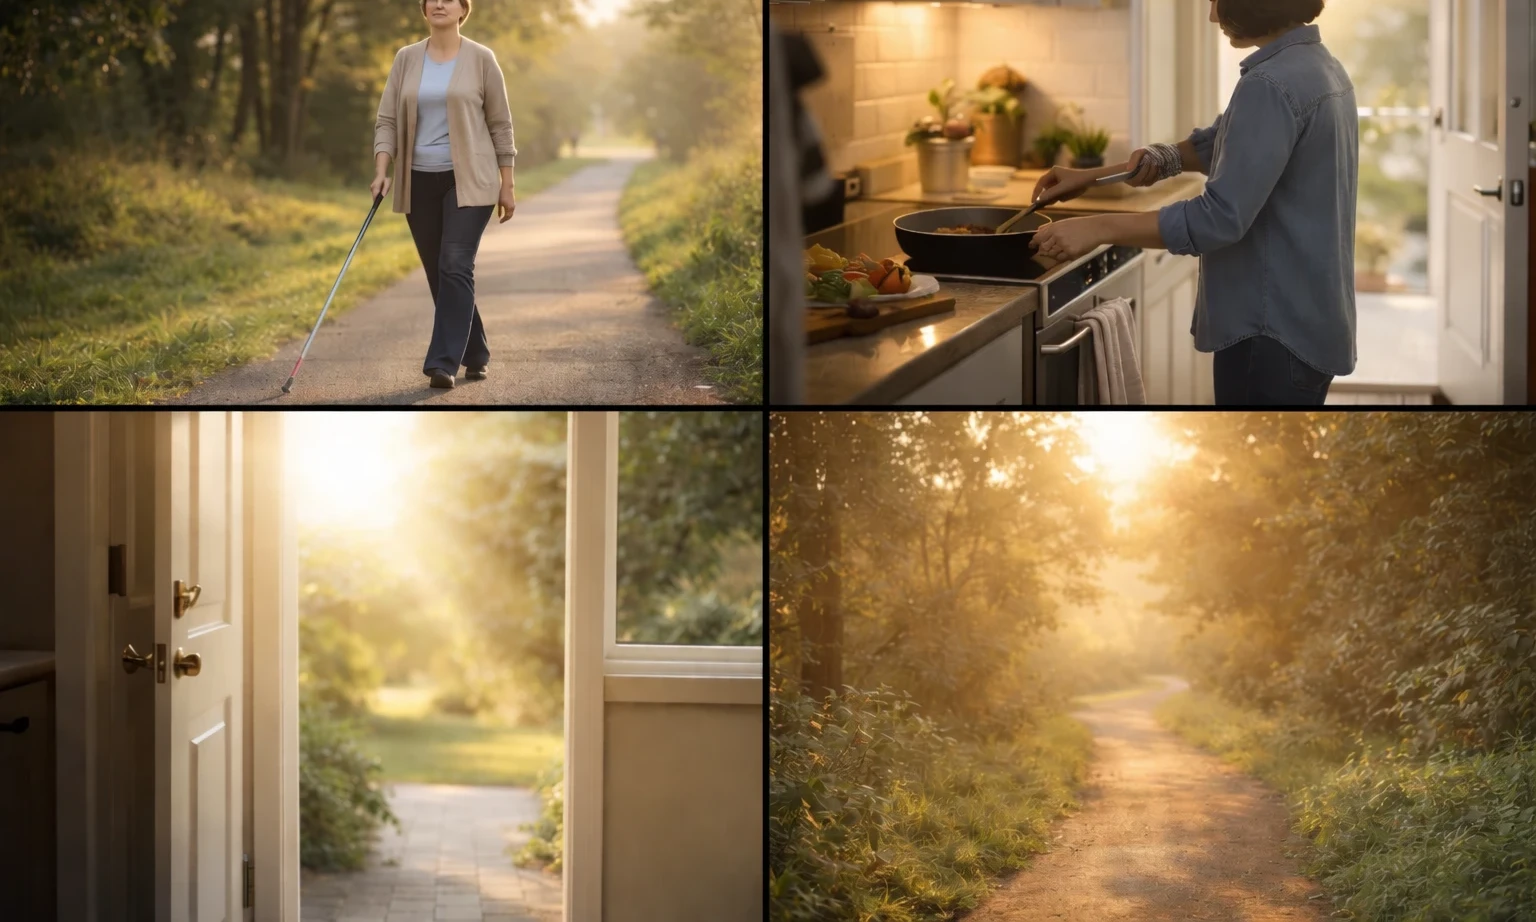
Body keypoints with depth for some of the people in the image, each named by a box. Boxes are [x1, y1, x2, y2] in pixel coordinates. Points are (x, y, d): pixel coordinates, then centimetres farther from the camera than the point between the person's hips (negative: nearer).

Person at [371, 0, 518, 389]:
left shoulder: (481, 59, -3)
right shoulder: (406, 59, 6)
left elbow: (500, 125, -1)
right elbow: (387, 119, 4)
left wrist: (507, 185, -3)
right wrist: (381, 170, -9)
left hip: (468, 180, -4)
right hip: (420, 182, 4)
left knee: (455, 267, -15)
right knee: (438, 273, 8)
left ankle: (443, 362, -18)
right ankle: (475, 355, 22)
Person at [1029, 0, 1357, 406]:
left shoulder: (1272, 86, -21)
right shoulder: (1317, 66, 12)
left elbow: (1221, 217, -26)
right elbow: (1216, 146, 20)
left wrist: (1098, 228, -22)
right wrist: (1096, 175, 15)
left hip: (1275, 328, -10)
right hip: (1307, 322, 10)